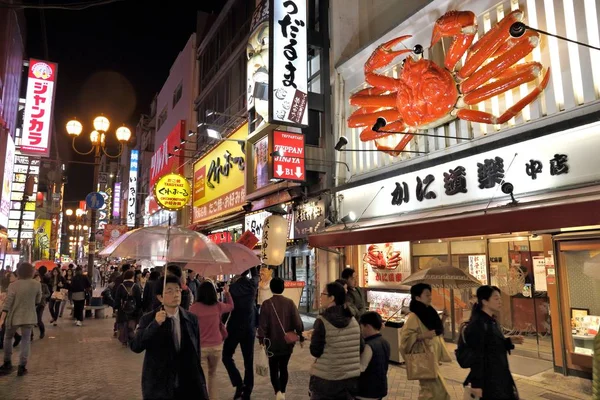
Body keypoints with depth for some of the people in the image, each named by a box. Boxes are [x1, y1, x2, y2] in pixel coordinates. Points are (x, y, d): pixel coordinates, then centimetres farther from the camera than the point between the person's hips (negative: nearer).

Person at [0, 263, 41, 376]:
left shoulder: (13, 285, -10)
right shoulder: (37, 284, -5)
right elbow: (38, 301, 5)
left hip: (14, 316, -1)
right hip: (29, 317, 1)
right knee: (25, 340, 9)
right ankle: (22, 367, 7)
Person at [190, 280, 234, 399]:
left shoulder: (194, 307, -11)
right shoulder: (218, 306, -3)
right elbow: (231, 306, 18)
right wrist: (227, 293, 29)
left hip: (200, 347, -3)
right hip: (216, 346, 3)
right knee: (212, 374, 22)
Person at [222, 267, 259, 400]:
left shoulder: (234, 286, -14)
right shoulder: (253, 284, -3)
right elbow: (256, 275, 20)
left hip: (235, 327, -4)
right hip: (250, 327, 4)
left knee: (227, 356, 13)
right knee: (249, 360, 10)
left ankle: (239, 384, 0)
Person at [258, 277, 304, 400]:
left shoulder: (266, 303, -10)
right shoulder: (290, 302, -6)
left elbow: (262, 324, -10)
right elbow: (297, 322, -7)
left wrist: (261, 341, -2)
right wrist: (301, 336, 6)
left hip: (272, 343, -2)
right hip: (287, 342, 2)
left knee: (273, 369, 9)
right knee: (283, 368, 19)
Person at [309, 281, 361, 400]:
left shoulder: (322, 321, -16)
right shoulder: (353, 319, 0)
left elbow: (315, 352, -9)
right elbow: (359, 348, 7)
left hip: (326, 379, -4)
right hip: (352, 378, 5)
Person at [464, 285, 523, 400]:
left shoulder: (492, 321, 9)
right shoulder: (477, 324, -21)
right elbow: (477, 356, -23)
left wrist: (509, 341, 3)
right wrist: (476, 384, -22)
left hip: (501, 378, 9)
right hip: (489, 381, -9)